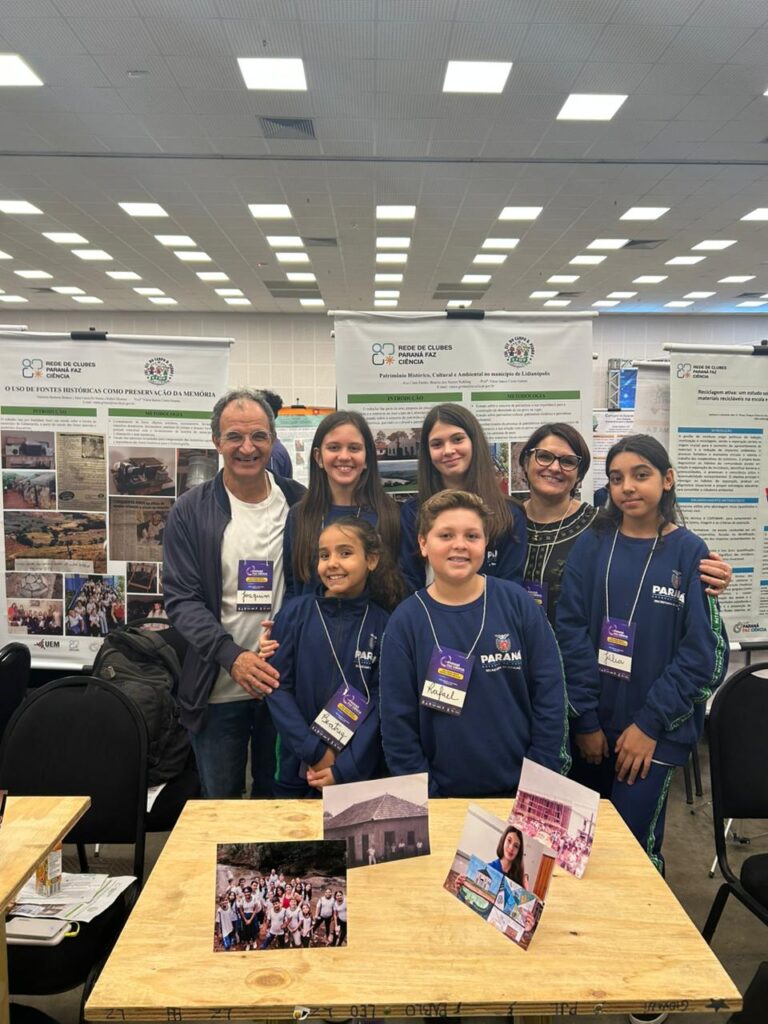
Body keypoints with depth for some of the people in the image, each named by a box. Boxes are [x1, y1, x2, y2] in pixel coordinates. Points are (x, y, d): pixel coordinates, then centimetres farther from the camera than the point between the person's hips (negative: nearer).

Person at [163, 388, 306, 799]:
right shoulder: (190, 511, -4)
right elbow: (181, 599, -7)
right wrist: (232, 656, -21)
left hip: (286, 683, 1)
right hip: (219, 690, -1)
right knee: (220, 806, 16)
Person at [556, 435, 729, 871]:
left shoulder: (689, 552, -4)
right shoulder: (591, 545, 0)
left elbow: (703, 650, -7)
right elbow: (572, 631, -4)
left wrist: (649, 724, -10)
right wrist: (586, 720, -7)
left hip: (656, 728, -2)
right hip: (595, 723, 2)